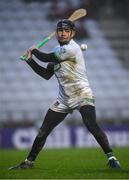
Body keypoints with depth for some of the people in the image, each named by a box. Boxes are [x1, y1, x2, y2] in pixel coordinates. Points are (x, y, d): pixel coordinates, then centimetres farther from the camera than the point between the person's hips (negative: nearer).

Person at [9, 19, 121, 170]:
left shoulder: (72, 48, -16)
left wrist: (34, 51, 6)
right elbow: (46, 74, 17)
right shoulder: (57, 51, 12)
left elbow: (47, 58, -13)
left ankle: (111, 157, -23)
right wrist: (30, 60, 11)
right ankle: (29, 161, 20)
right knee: (43, 131, 8)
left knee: (91, 125, -28)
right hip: (64, 99, 8)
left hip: (82, 95, -8)